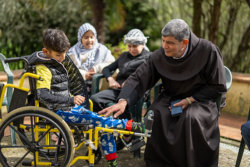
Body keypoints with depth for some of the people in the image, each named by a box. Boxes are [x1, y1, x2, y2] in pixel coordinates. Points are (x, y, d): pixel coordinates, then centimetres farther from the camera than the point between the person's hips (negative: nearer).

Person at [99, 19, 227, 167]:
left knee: (190, 118, -34)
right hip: (171, 98, 3)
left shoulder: (208, 51, -19)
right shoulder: (159, 56, -12)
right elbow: (138, 78, -12)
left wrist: (190, 100, -16)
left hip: (200, 100, -3)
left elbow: (218, 86, -11)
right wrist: (124, 101, -30)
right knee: (155, 114, -26)